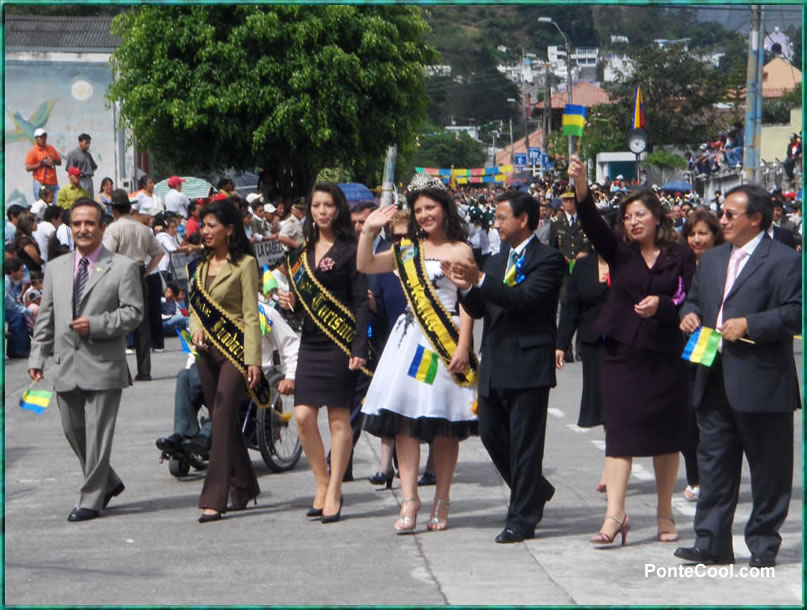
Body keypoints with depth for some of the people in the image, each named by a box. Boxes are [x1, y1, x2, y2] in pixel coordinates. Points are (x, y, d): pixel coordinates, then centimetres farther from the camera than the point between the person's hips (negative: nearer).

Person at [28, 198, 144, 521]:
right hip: (66, 366, 5)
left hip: (104, 365, -5)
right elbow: (45, 316, 14)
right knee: (73, 431, 11)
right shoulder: (56, 268, 13)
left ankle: (91, 499, 4)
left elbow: (133, 312, -5)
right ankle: (108, 482, 31)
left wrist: (97, 324, -17)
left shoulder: (123, 267, 0)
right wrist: (37, 356, 6)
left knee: (97, 433, -4)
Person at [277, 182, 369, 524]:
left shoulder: (349, 249, -4)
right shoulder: (302, 252, 14)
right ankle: (323, 485, 13)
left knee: (338, 418, -1)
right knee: (304, 416, -2)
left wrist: (359, 349, -15)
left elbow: (360, 302, -8)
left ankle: (333, 493, 5)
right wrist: (289, 302, -1)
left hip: (339, 342, -5)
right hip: (310, 342, 6)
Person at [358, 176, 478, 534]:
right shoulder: (408, 250, 15)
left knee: (444, 425, 1)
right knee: (405, 421, -5)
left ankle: (441, 503, 10)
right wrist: (369, 231, 1)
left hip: (445, 343, -4)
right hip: (410, 340, 4)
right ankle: (409, 501, -6)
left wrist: (462, 347, -13)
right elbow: (365, 265, 13)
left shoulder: (460, 251, 0)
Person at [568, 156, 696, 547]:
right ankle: (615, 514, -9)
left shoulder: (681, 257, 3)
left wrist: (662, 305, -19)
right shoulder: (619, 254, 7)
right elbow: (593, 225, -9)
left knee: (665, 434, 6)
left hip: (666, 356, -1)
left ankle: (665, 514, 17)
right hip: (623, 353, 1)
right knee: (619, 430, -6)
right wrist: (581, 188, -25)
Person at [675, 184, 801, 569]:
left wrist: (749, 325, -20)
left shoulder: (783, 261, -7)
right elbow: (693, 299, 26)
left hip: (761, 383, -7)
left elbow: (795, 313, -14)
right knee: (713, 464, 8)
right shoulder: (712, 260, 17)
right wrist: (689, 314, 4)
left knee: (768, 468, 3)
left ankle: (763, 545, 12)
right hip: (714, 381, 7)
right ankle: (712, 544, 12)